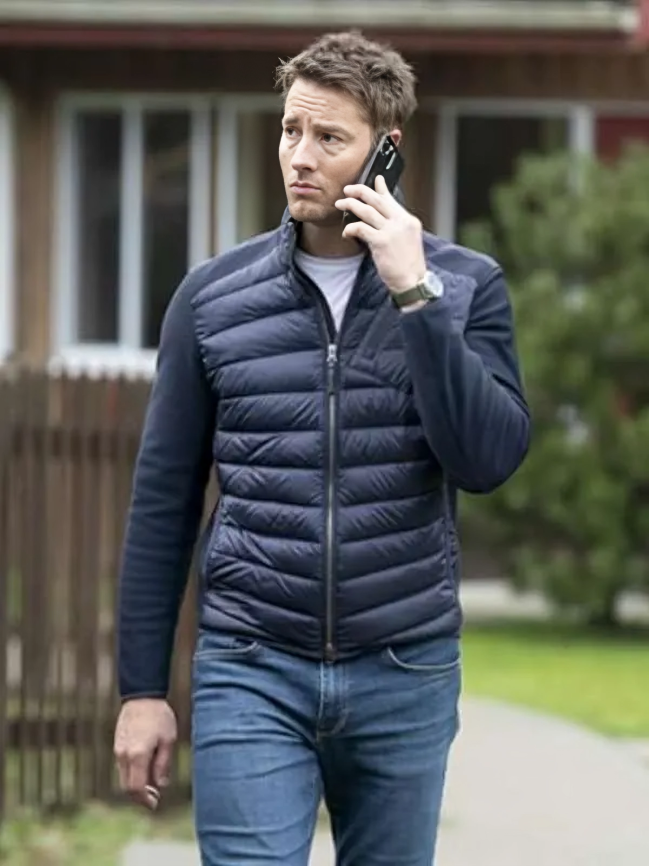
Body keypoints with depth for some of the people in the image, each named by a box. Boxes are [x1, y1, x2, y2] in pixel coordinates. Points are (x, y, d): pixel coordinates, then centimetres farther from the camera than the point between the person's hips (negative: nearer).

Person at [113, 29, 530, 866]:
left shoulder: (465, 287, 1)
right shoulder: (213, 295, 1)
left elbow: (490, 460, -13)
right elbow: (163, 501, 5)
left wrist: (414, 294, -17)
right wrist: (142, 687, 3)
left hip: (406, 677, 1)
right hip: (252, 676, -1)